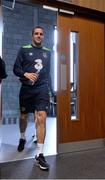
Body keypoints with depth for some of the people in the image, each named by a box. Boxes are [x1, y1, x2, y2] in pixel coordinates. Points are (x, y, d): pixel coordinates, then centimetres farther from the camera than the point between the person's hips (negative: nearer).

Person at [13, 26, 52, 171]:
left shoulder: (47, 52, 12)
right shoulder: (24, 50, 3)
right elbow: (15, 69, -2)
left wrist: (48, 88, 17)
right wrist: (26, 74, -21)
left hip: (42, 89, 1)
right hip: (26, 89, 0)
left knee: (41, 118, -14)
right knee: (23, 116, 14)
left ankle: (39, 154, -9)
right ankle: (22, 138, 45)